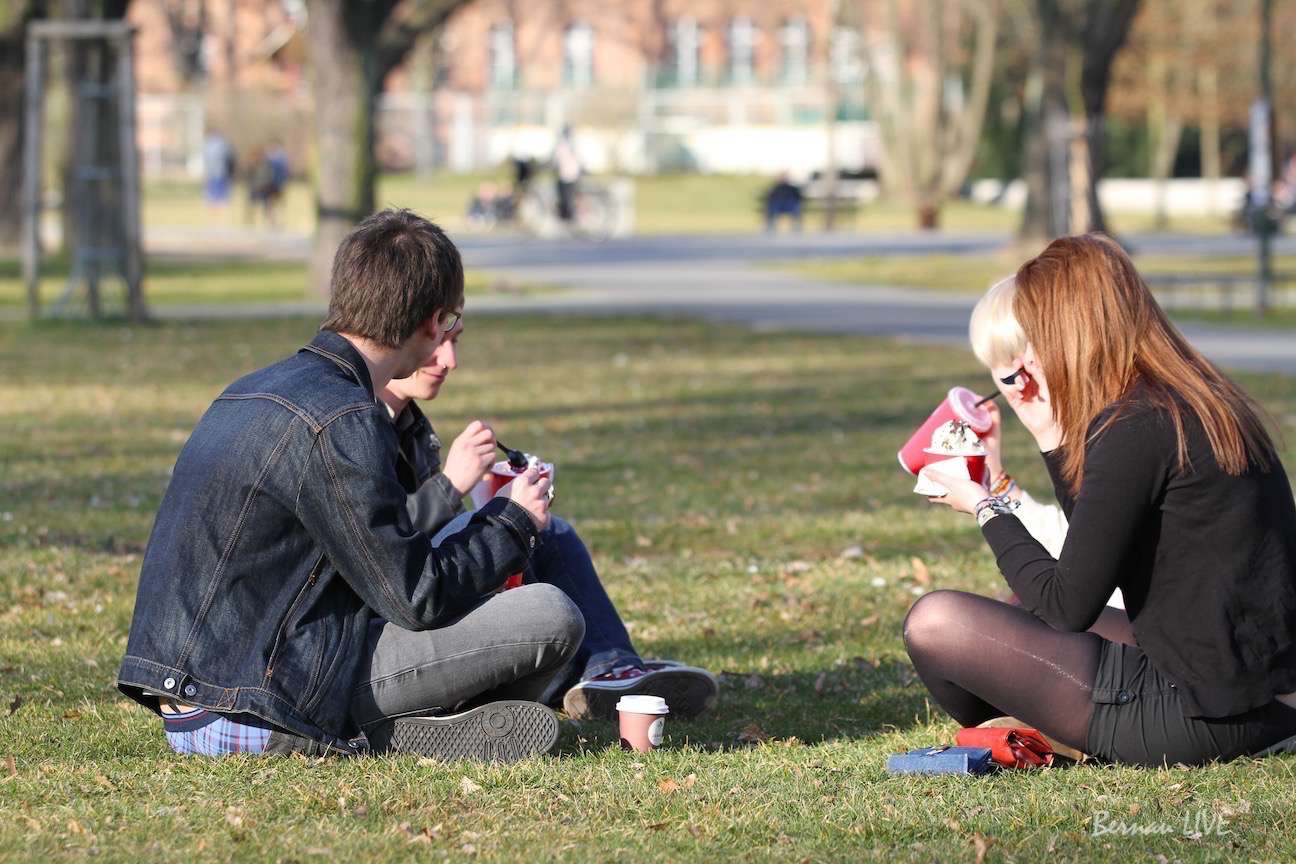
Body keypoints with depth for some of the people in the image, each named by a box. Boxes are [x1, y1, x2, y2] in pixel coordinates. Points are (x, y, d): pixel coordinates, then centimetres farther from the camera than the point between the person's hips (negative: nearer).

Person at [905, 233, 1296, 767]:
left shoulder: (1134, 429, -17)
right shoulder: (1202, 404, 11)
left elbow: (1068, 606, -14)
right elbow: (1104, 556, 20)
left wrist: (986, 510, 1)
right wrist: (1052, 438, 15)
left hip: (1201, 715, -10)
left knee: (935, 622, -8)